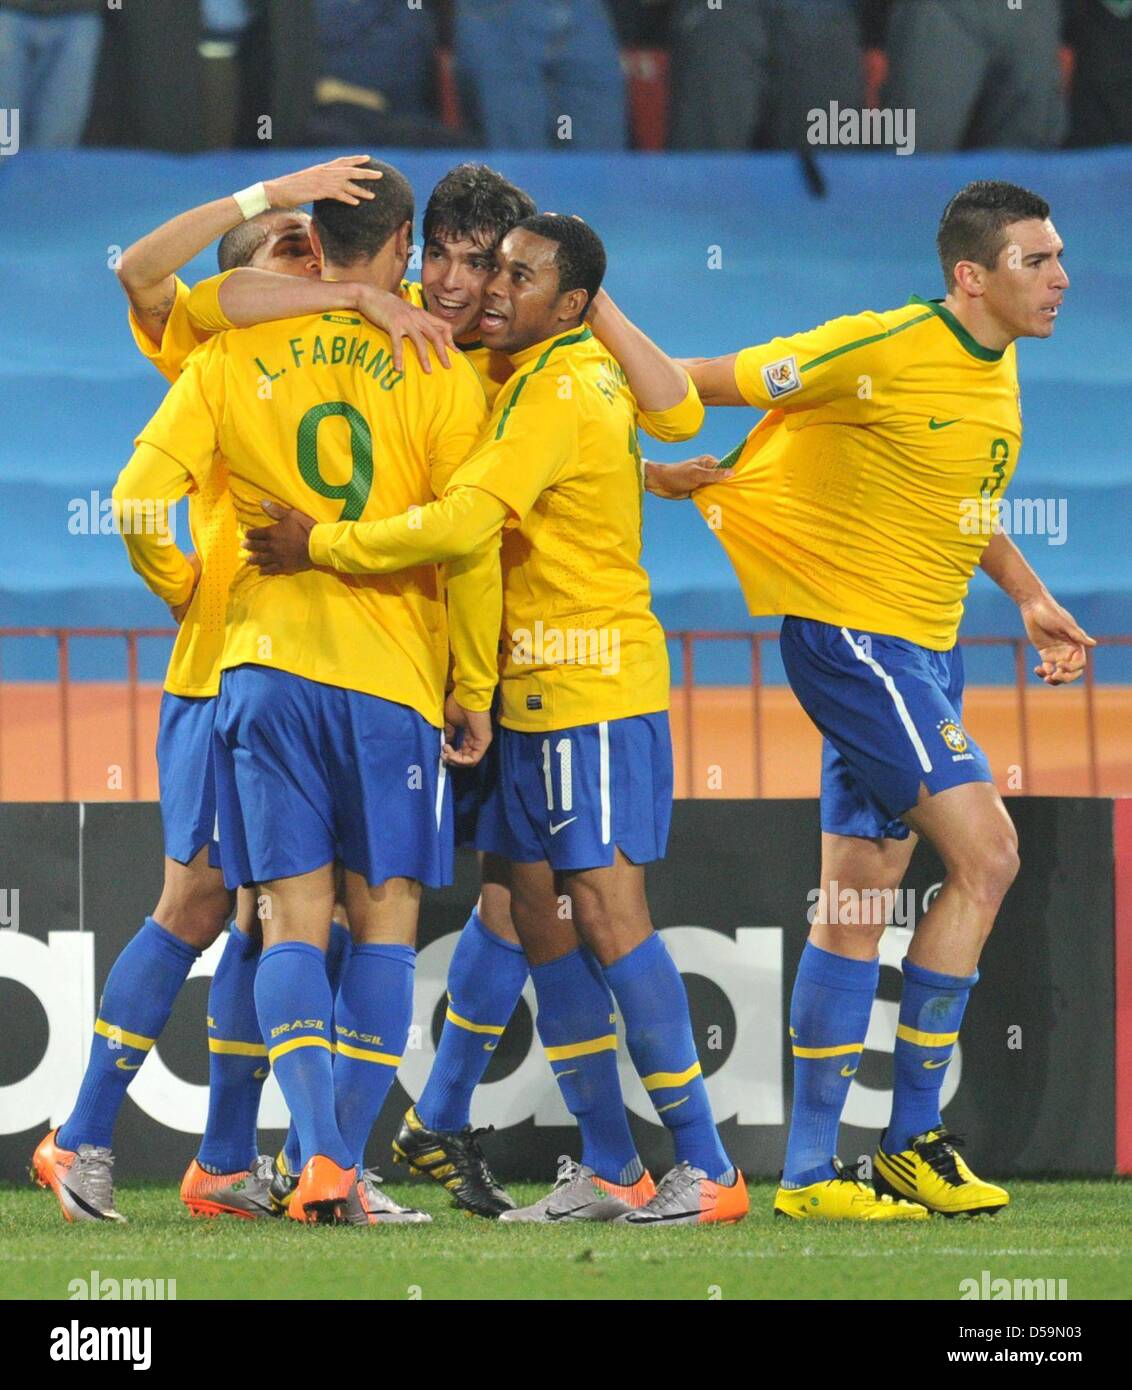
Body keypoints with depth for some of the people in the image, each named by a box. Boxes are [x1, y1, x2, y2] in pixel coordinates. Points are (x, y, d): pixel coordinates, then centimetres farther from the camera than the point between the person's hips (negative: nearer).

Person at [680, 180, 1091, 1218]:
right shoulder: (885, 351, -17)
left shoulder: (998, 367, 10)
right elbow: (710, 384, -11)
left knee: (860, 898, 8)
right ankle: (913, 1142, -6)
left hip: (921, 647, 9)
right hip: (850, 634, -9)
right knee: (984, 855, -14)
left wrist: (1030, 597, 18)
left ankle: (810, 1167, 12)